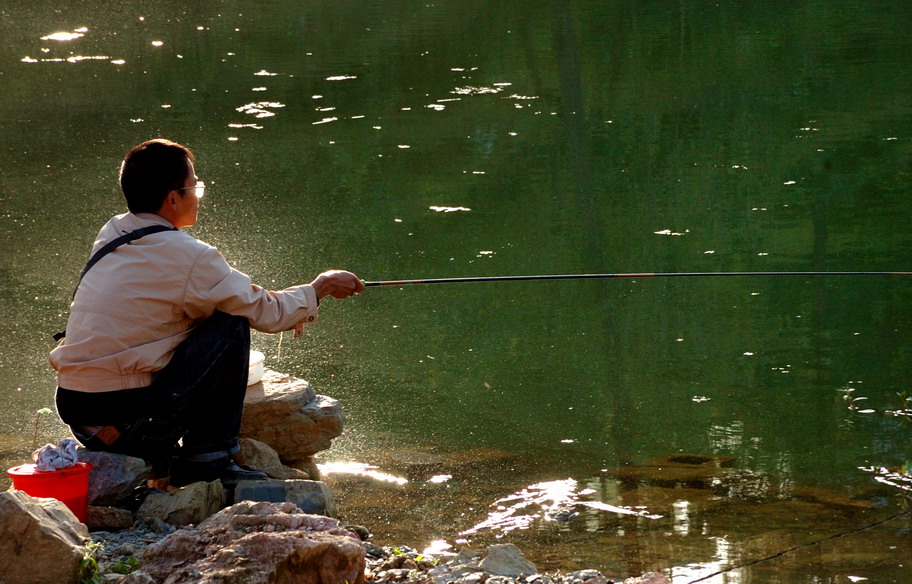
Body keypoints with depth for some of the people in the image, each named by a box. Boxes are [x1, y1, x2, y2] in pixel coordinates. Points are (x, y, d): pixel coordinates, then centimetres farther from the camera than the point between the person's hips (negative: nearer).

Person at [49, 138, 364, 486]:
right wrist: (320, 288, 16)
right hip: (124, 417, -8)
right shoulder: (187, 256, -13)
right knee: (231, 326, -3)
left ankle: (156, 457, 16)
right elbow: (266, 314, -2)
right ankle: (209, 460, 1)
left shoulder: (111, 235, 12)